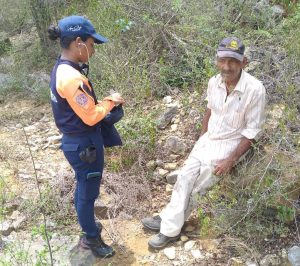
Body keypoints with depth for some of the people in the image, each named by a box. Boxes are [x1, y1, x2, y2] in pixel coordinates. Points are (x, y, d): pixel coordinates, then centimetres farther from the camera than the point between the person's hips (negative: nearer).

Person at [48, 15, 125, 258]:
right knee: (88, 192, 9)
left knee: (84, 188, 26)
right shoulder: (72, 77, -29)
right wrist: (110, 101, -9)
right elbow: (90, 117, -23)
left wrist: (104, 104, 1)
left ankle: (87, 225, 46)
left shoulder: (61, 69, 3)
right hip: (84, 145, -9)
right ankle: (91, 238, 29)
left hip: (76, 141, 10)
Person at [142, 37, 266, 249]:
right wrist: (201, 138, 12)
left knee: (196, 187, -6)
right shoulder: (214, 82, -7)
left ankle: (170, 228, 9)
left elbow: (252, 132, -18)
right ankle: (169, 223, 10)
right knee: (185, 177, -2)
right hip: (208, 139, 6)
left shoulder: (254, 89, -24)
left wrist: (230, 160, -20)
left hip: (230, 144, -5)